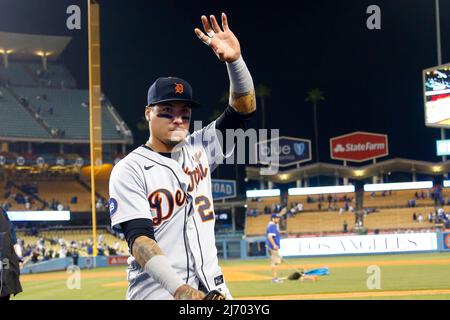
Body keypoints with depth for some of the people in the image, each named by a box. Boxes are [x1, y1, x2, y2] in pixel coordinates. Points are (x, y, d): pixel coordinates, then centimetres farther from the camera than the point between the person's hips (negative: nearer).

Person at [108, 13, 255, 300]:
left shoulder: (198, 150, 12)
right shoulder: (129, 170, -5)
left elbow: (243, 110, 6)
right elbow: (139, 238, -15)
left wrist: (235, 60, -12)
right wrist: (178, 288, -29)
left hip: (212, 291, 6)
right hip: (158, 293, -5)